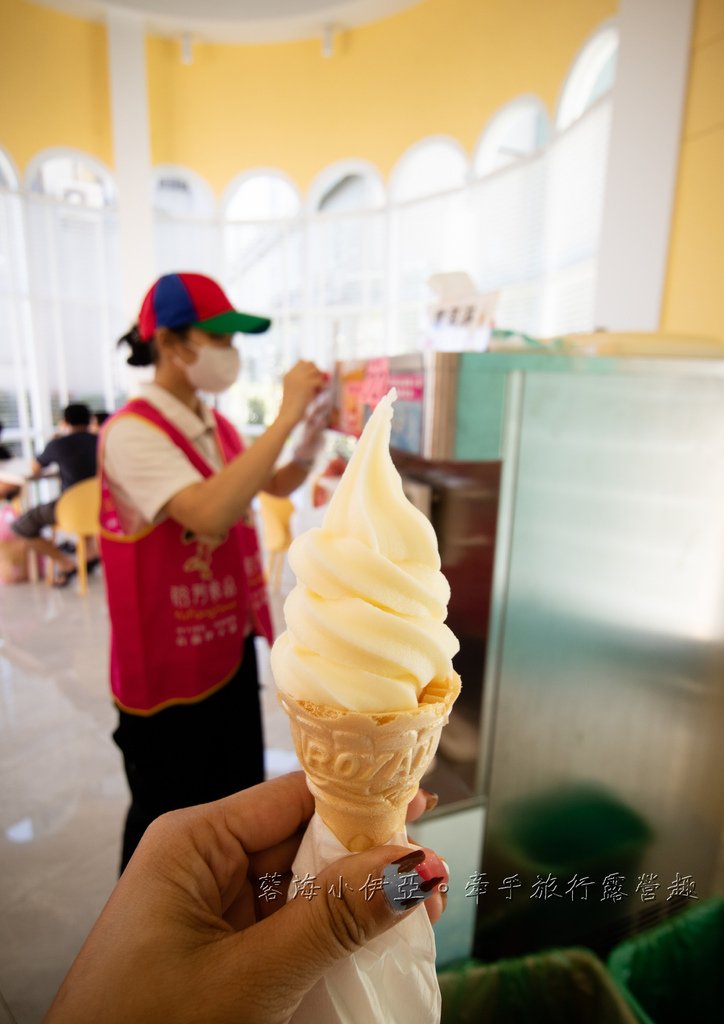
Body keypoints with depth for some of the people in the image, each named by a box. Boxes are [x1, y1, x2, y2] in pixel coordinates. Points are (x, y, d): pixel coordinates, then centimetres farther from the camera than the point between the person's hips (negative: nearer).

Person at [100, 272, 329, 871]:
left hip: (228, 643, 8)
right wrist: (286, 415, -34)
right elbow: (211, 511, -40)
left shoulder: (216, 426, 3)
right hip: (168, 661, -8)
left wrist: (315, 430, -3)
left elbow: (279, 485, 14)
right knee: (166, 809, 15)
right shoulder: (133, 432, -22)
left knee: (236, 787, 27)